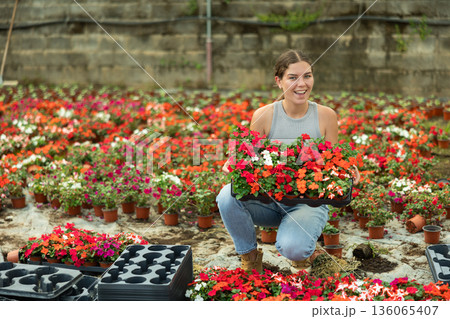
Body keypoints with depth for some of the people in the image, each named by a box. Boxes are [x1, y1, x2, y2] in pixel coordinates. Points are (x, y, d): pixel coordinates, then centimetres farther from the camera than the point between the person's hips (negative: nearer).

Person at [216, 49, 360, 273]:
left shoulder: (326, 116, -4)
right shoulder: (264, 115, -6)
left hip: (309, 202, -1)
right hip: (269, 198, 2)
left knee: (291, 247, -32)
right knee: (229, 196, -29)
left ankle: (301, 253, 11)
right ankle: (250, 256, -1)